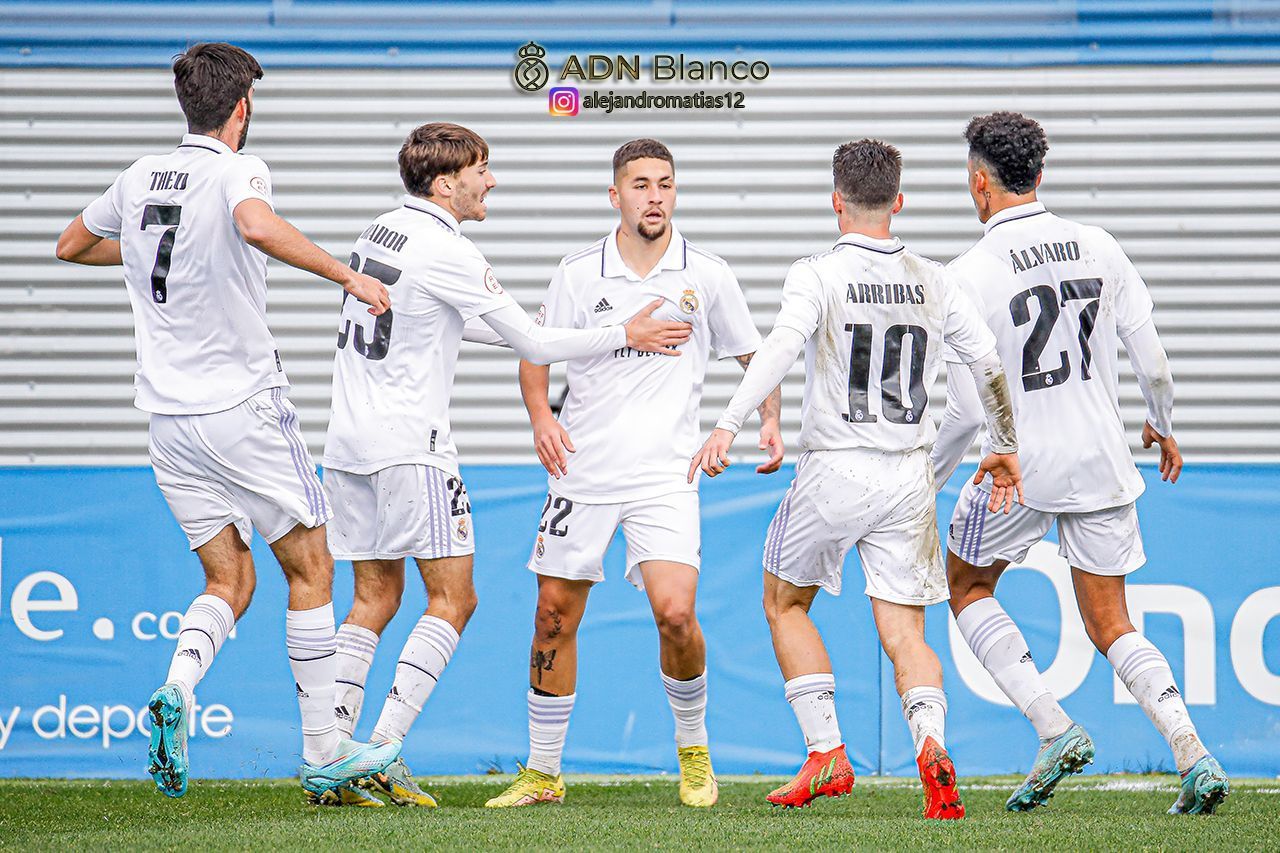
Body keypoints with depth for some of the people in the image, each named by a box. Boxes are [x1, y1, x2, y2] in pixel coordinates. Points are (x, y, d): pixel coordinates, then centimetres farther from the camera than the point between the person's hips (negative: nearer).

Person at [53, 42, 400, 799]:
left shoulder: (140, 178, 9)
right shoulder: (236, 172, -11)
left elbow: (72, 245, 25)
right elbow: (258, 226, -35)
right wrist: (348, 275, -30)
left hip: (171, 420, 6)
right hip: (244, 408, -6)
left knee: (230, 580, 12)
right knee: (311, 568, 6)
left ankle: (177, 689, -17)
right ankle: (324, 752, 6)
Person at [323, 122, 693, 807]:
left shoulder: (378, 232, 14)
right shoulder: (448, 252, -13)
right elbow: (534, 344, -8)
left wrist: (531, 329, 24)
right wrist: (625, 336, 3)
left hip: (348, 442, 8)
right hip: (409, 445, -8)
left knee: (374, 598, 12)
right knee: (452, 598, -2)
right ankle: (384, 752, -11)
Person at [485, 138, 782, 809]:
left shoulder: (707, 276, 2)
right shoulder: (578, 274, 3)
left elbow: (754, 355, 14)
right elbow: (536, 351, 12)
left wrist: (770, 420, -1)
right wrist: (540, 415, -6)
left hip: (663, 476, -2)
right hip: (580, 470, 2)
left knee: (675, 613, -17)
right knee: (554, 617, 3)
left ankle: (694, 755, 7)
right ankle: (542, 772, 17)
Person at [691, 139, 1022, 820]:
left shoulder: (817, 275, -6)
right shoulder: (933, 282, 6)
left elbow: (782, 347, -22)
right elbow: (990, 363, 7)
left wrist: (728, 425, -29)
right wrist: (1006, 449, 20)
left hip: (835, 472, -3)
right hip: (909, 476, 3)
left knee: (784, 603, 18)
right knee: (904, 632, 4)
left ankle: (826, 754, 12)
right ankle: (931, 743, -24)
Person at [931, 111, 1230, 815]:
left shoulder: (972, 274, -11)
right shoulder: (1098, 248, 2)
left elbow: (966, 410, -11)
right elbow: (1153, 365, 4)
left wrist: (923, 482, 5)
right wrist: (1163, 427, 24)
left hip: (1022, 467, -4)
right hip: (1103, 466, 4)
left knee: (966, 589, 19)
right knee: (1111, 627, 13)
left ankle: (1055, 729, 3)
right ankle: (1192, 752, -8)